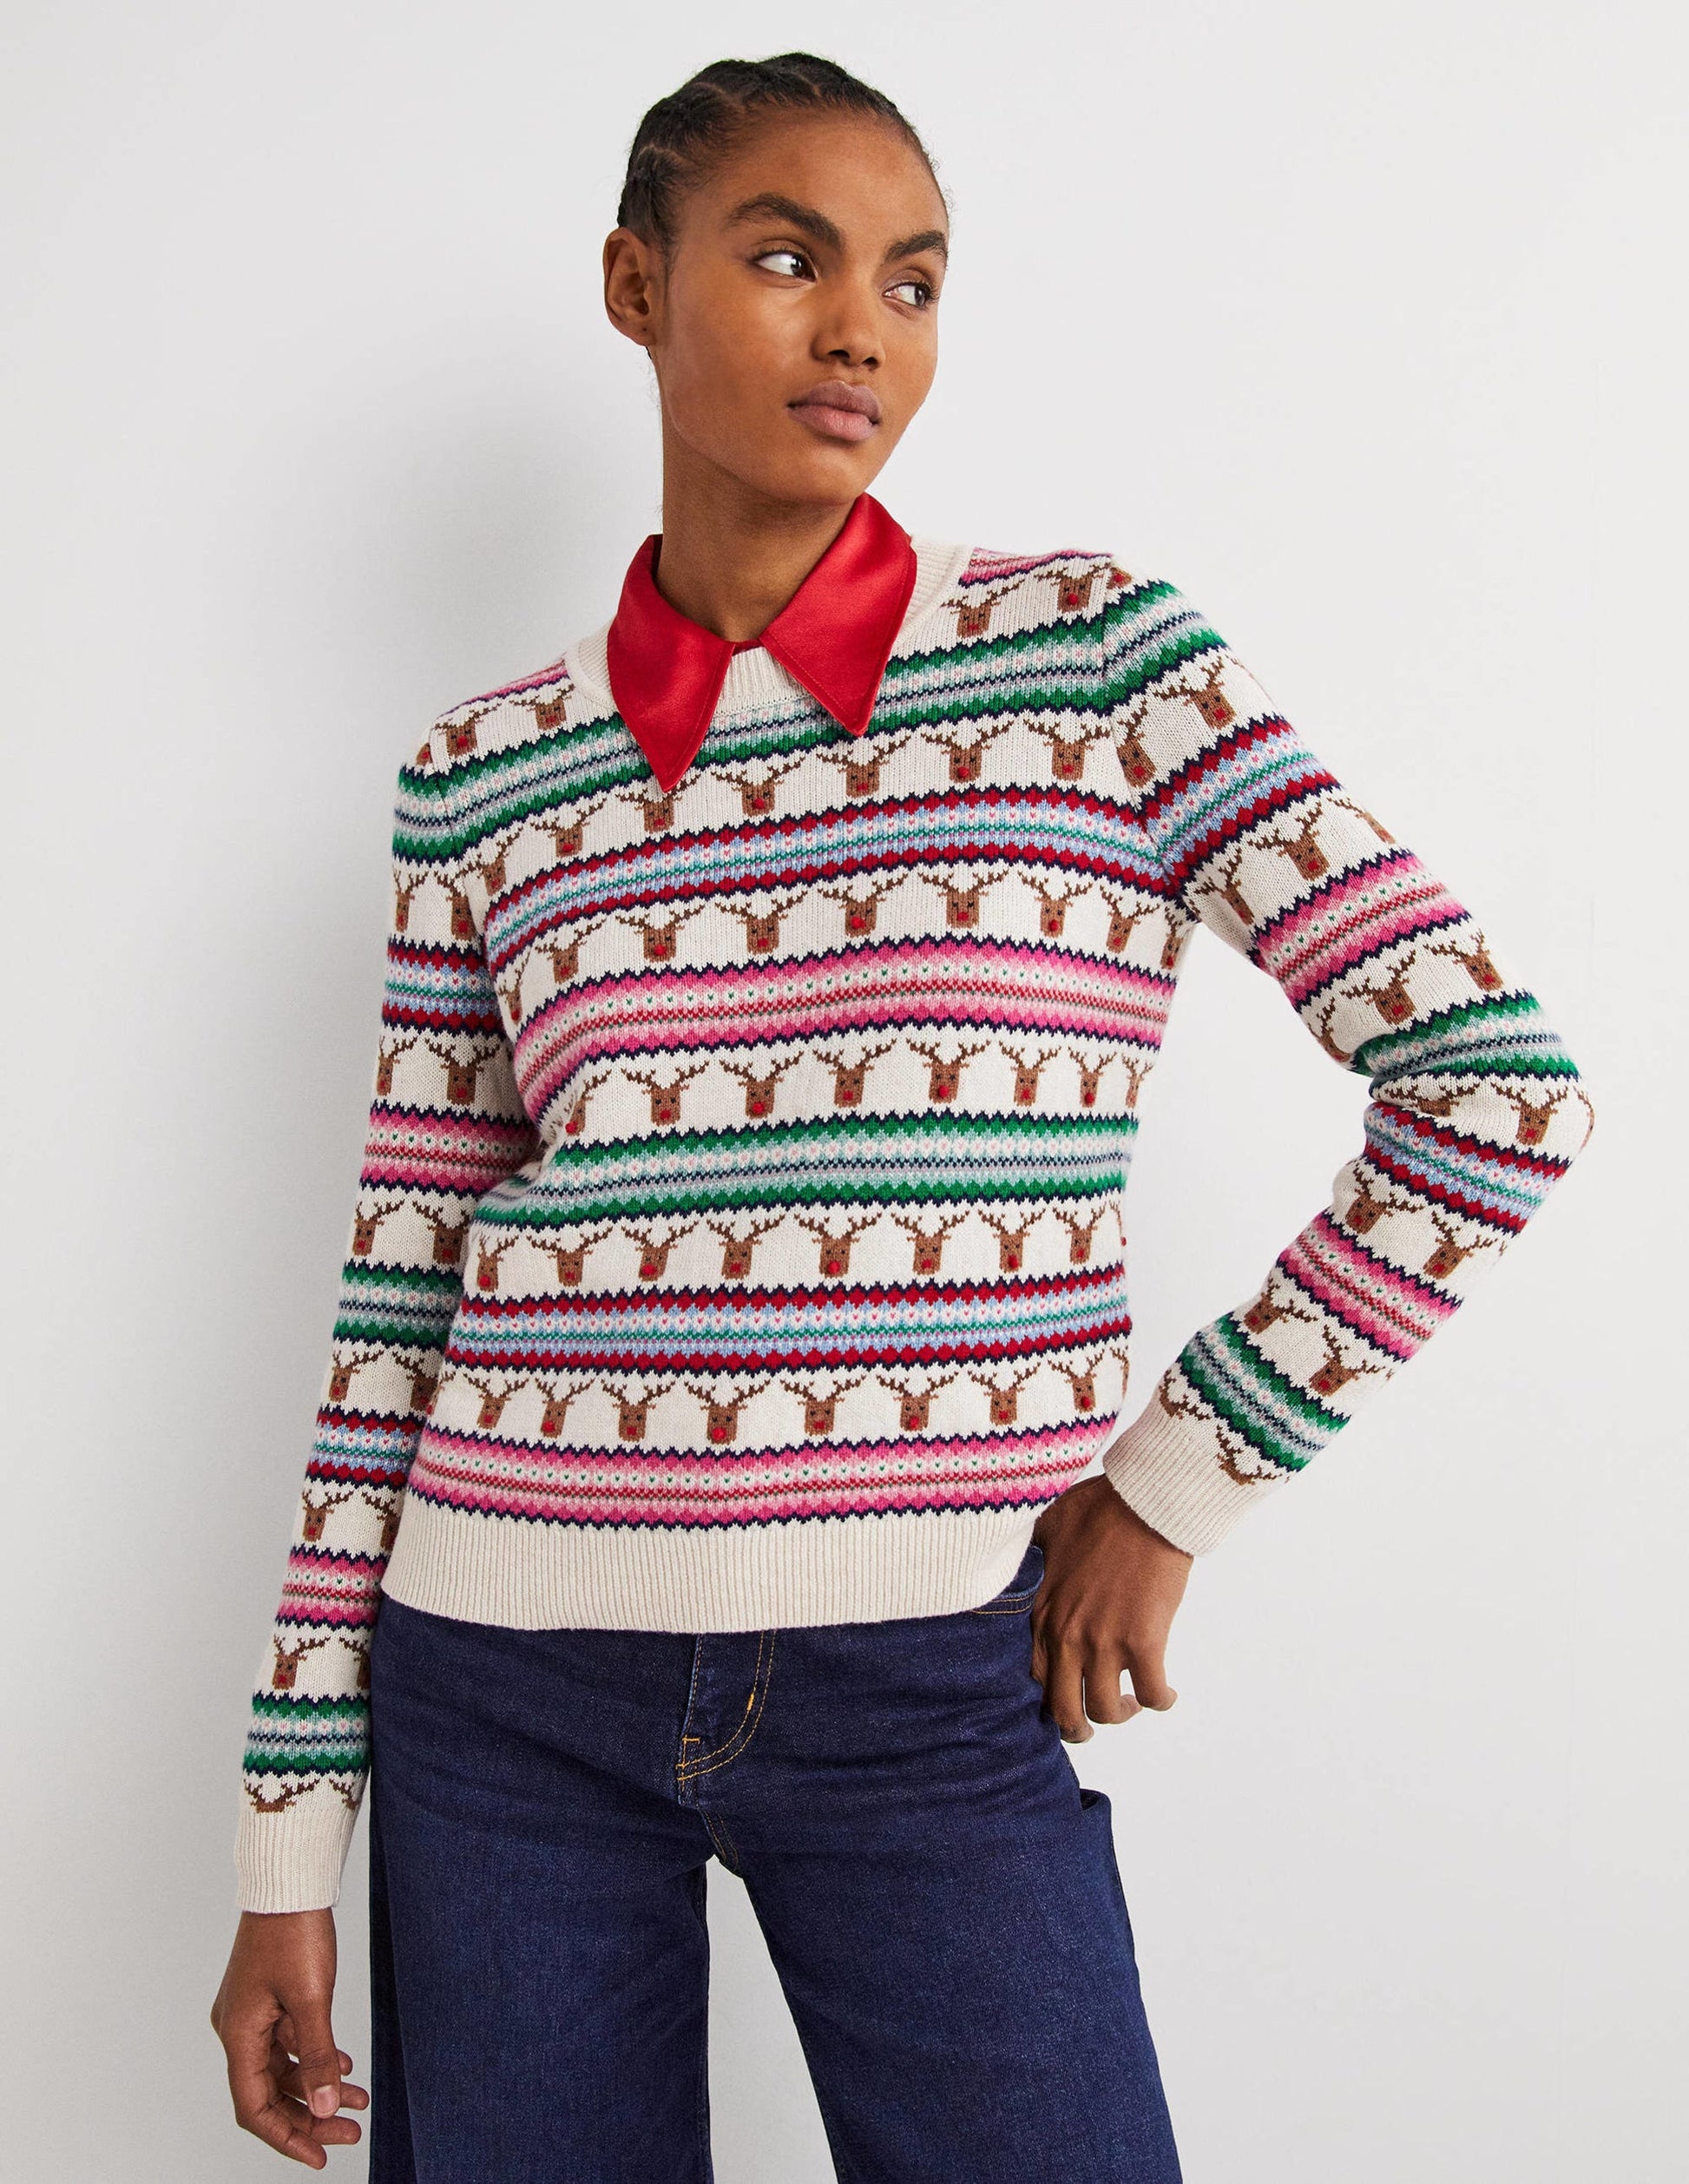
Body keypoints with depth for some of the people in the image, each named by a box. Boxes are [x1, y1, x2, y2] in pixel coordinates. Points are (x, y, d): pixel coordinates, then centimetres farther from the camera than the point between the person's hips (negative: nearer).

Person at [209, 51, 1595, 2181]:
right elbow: (403, 1291, 6)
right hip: (508, 1685, 2)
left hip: (935, 1690, -1)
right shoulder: (484, 775, 4)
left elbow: (1494, 1085, -5)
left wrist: (1171, 1480, -4)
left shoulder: (1093, 654, -2)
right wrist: (293, 1824, 6)